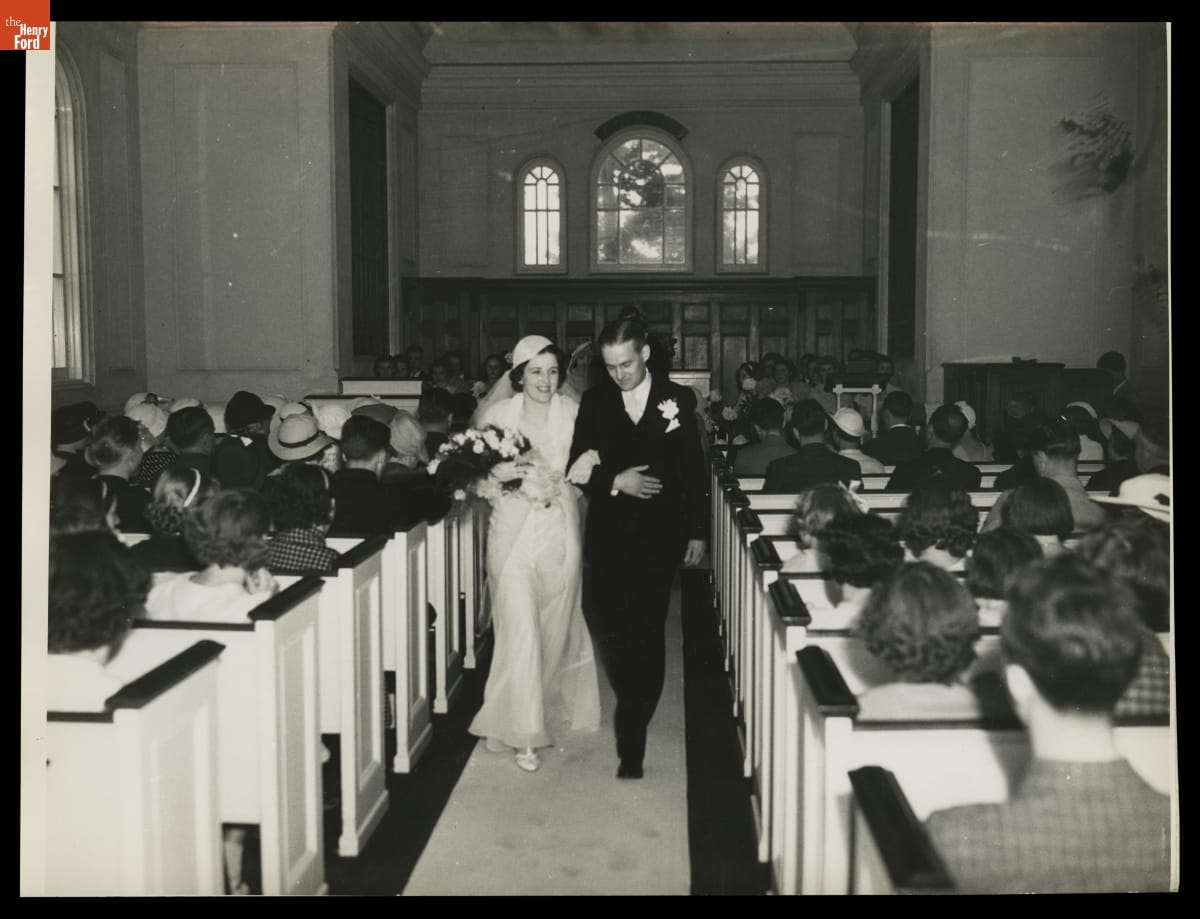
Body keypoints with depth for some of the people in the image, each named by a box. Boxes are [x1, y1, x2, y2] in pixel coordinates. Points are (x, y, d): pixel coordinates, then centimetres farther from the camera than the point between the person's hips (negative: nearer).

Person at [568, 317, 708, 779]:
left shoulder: (677, 399, 0)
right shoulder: (594, 401, 3)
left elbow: (696, 470, 3)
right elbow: (577, 467, 4)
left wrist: (698, 532, 2)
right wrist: (615, 482, -14)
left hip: (659, 537, -2)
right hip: (608, 536, 2)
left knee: (648, 632, -5)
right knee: (614, 630, 6)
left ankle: (632, 738, 2)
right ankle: (634, 707, 32)